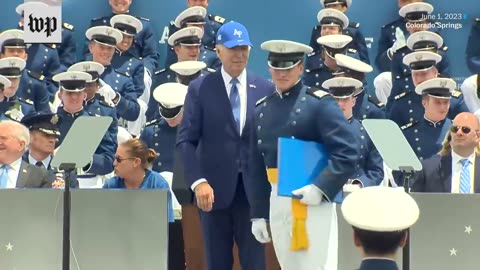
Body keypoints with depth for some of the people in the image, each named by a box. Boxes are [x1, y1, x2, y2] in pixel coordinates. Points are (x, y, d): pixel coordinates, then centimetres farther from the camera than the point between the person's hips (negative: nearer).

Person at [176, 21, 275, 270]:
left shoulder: (265, 89, 5)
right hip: (214, 189, -1)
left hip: (254, 189, 1)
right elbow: (186, 140, -3)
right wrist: (198, 181, -15)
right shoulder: (200, 89, 0)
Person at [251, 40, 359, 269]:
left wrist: (321, 188, -22)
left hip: (312, 201, -6)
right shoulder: (262, 109, 12)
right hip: (277, 204, 6)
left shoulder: (320, 103, -6)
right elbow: (257, 168, 15)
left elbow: (348, 153, -13)